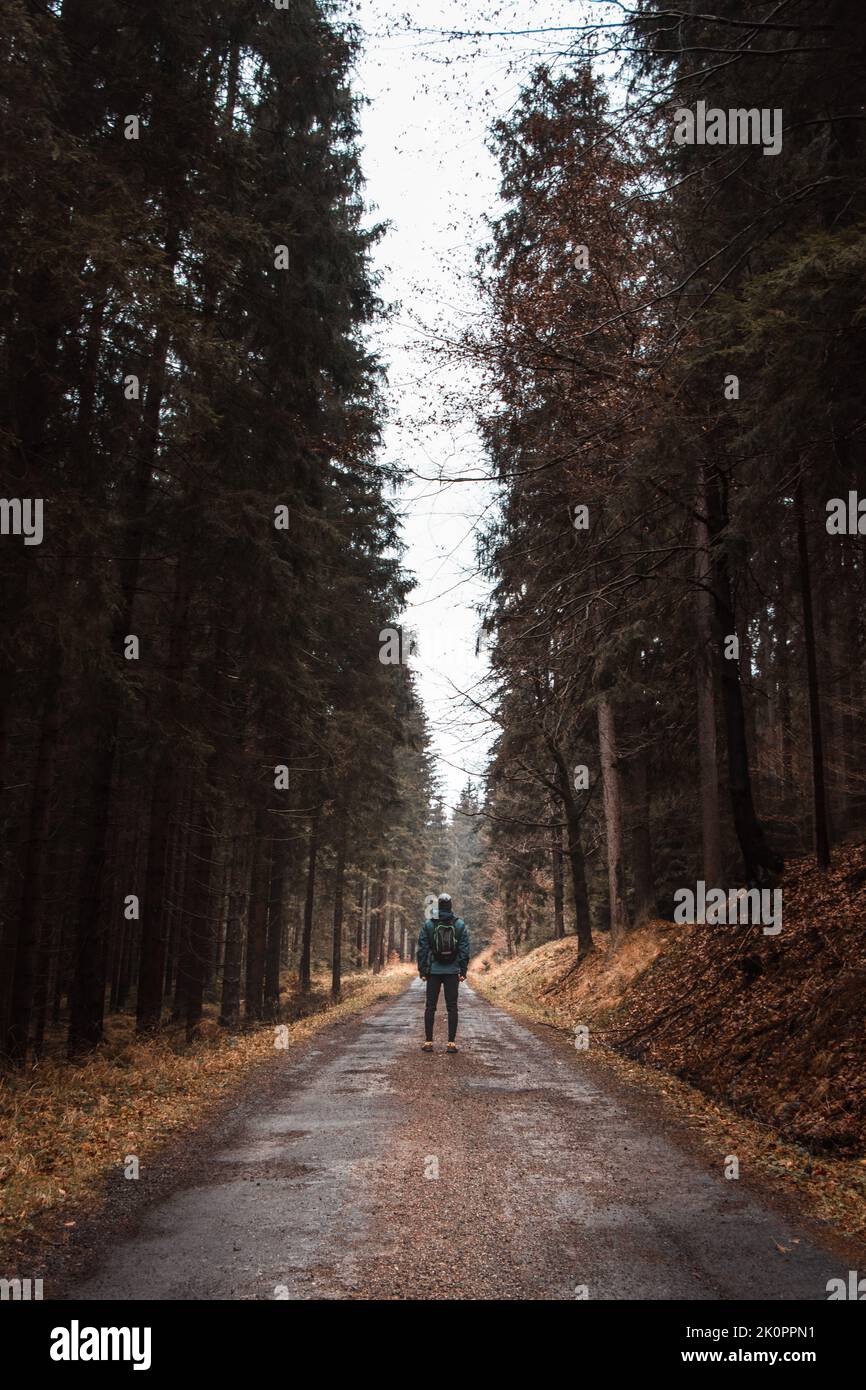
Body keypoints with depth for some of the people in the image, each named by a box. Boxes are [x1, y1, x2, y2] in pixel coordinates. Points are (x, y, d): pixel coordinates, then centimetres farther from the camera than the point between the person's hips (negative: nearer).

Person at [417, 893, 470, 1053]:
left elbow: (422, 949, -1)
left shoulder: (428, 925, -3)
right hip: (453, 972, 0)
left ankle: (428, 1042, 6)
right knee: (452, 1007, 4)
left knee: (430, 1007, 6)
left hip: (433, 971, 0)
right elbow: (464, 949, -1)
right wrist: (463, 970, 4)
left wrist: (422, 970, 5)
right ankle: (451, 1043, 2)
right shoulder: (460, 924, -2)